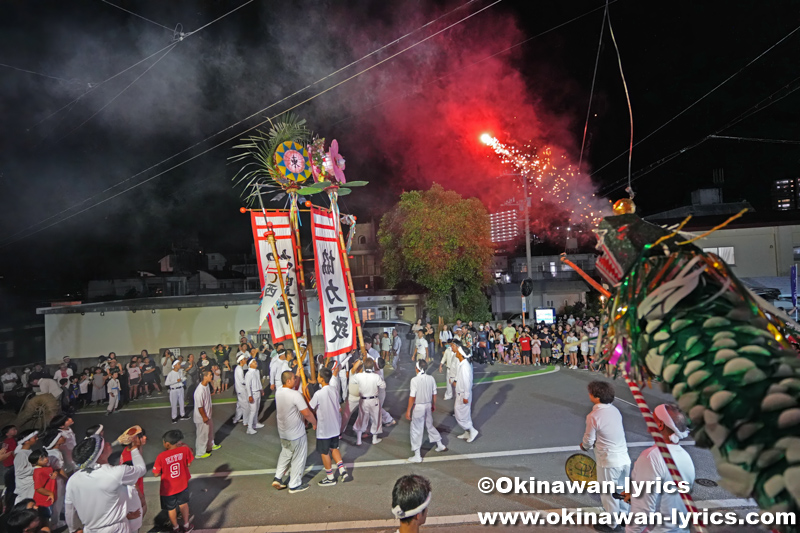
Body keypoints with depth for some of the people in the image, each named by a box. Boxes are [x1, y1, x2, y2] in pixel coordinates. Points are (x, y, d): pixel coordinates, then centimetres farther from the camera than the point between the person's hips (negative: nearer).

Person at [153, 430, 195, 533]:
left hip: (168, 488, -2)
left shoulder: (161, 456, -28)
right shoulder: (184, 449, -22)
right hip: (182, 485, 2)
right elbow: (188, 463, -6)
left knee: (171, 508, 24)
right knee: (183, 504, 27)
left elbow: (156, 474, -17)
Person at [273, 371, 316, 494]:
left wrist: (298, 376, 10)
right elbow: (306, 413, -26)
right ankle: (294, 485, 22)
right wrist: (314, 422, -9)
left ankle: (278, 478, 26)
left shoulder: (278, 391, -6)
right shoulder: (295, 395, -29)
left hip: (283, 432, 7)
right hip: (296, 433, -7)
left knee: (285, 454, 27)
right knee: (298, 458, 11)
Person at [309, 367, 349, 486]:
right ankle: (342, 470, 18)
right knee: (334, 448, 24)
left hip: (324, 429, -6)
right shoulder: (335, 390, -4)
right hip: (335, 426, 6)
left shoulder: (318, 394, -25)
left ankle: (330, 478, 22)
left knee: (324, 453, 11)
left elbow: (310, 408, -11)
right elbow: (339, 409, 5)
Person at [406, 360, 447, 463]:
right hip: (428, 405, 6)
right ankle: (440, 445, 39)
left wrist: (408, 410, -12)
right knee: (430, 426, 26)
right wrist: (434, 405, 21)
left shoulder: (415, 380, -20)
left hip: (418, 407, -5)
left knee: (416, 430, 5)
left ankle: (417, 456, 10)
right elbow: (434, 394, 5)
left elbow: (412, 396, -19)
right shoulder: (431, 378, -4)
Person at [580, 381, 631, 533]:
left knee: (608, 493, 13)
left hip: (609, 462, -7)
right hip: (624, 458, 7)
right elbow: (615, 433, 9)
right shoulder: (615, 410, 0)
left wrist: (583, 446, 10)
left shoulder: (593, 416, -21)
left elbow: (588, 441, -12)